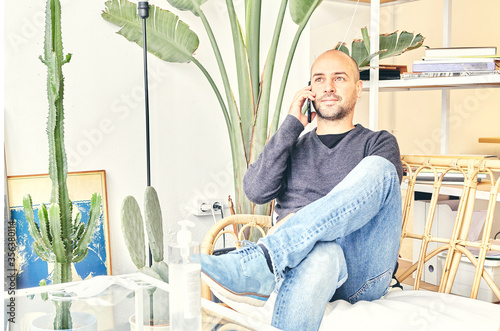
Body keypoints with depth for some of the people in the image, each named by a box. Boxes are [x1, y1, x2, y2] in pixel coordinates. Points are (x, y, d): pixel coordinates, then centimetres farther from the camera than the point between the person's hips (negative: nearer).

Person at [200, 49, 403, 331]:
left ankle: (259, 263, -38)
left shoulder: (379, 143, 21)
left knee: (378, 168, -28)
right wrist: (292, 125, 7)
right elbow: (256, 191, 6)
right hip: (306, 254, 0)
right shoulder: (295, 146, 27)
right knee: (322, 253, -40)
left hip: (362, 277, 1)